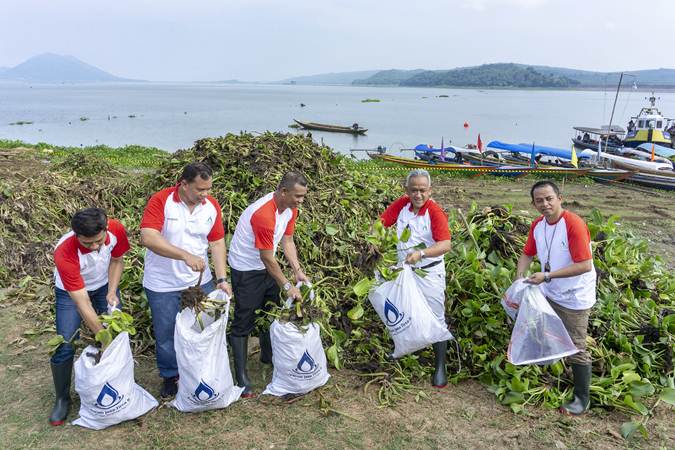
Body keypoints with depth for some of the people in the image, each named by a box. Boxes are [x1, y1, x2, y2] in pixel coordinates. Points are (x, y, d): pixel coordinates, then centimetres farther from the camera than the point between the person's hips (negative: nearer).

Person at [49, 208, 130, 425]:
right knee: (65, 346, -7)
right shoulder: (64, 254, -39)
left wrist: (112, 291, -18)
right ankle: (62, 399, 15)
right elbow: (82, 304, -34)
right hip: (71, 291, -3)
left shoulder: (116, 230, -30)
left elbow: (117, 260, -6)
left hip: (104, 285, 3)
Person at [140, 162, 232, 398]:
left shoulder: (212, 206, -5)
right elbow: (148, 238, -30)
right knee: (166, 333, 10)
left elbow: (217, 243, -1)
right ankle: (170, 377, 33)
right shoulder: (160, 201, -18)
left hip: (200, 281, 3)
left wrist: (221, 279, -10)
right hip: (163, 284, -3)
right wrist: (186, 256, -37)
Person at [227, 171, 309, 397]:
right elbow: (267, 258, -27)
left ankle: (268, 356, 43)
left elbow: (287, 241, 1)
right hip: (246, 270, -9)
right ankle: (242, 377, 7)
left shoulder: (290, 207, -6)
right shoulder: (264, 214, -33)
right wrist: (287, 286, -19)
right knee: (243, 322, -2)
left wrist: (298, 271, -10)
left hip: (266, 267, 9)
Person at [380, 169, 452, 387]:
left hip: (429, 273, -5)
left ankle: (440, 367, 14)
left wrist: (421, 253, -42)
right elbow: (381, 222, 1)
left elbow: (445, 245, -29)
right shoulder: (401, 204, -7)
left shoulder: (435, 212, -20)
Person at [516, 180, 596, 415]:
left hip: (574, 299, -7)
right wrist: (520, 277, -8)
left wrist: (547, 276, -29)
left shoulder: (574, 224, -25)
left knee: (575, 349, 4)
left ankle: (582, 399, 21)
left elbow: (585, 265, -29)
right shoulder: (537, 225, -3)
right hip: (549, 294, 7)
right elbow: (527, 254, 9)